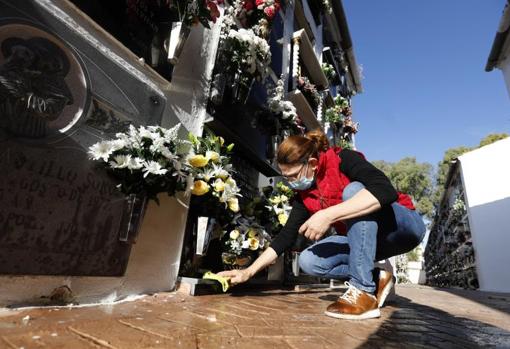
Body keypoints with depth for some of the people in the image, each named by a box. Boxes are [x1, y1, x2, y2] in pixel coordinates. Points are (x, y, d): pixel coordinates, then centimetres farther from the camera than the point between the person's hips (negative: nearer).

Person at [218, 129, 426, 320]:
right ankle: (377, 278, -1)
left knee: (353, 190, -33)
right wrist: (249, 271, -7)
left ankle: (365, 290, -30)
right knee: (308, 261, -14)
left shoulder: (343, 159, -21)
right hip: (366, 238, 6)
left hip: (405, 225, -5)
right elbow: (286, 236, -3)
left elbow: (385, 190, -38)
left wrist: (328, 215, -43)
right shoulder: (305, 194, -4)